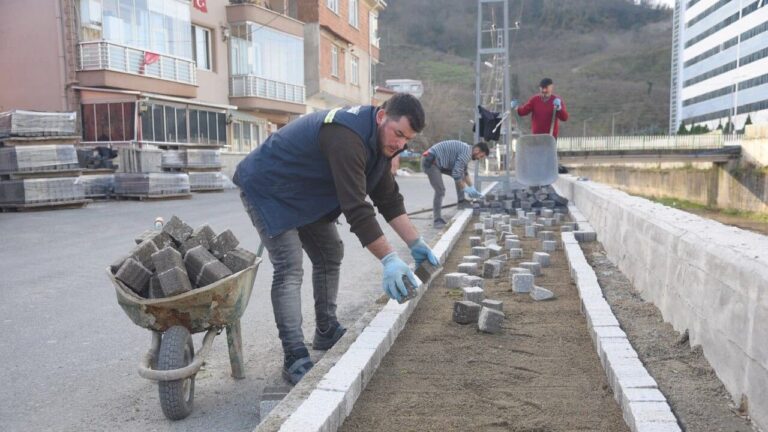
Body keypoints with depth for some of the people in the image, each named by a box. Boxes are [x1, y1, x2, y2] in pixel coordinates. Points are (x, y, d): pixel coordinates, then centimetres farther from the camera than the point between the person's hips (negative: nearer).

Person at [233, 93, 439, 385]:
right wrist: (389, 259, -37)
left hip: (306, 194, 10)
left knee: (330, 255, 10)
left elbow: (388, 198, 1)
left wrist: (415, 243, -2)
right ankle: (295, 359, -15)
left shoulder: (379, 138, -4)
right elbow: (356, 208, -38)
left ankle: (327, 333, 22)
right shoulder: (348, 139, -35)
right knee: (289, 268, -18)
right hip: (267, 189, -10)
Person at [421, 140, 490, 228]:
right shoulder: (467, 153, -19)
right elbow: (456, 175, -21)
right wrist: (466, 189, -8)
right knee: (440, 190, -16)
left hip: (438, 162, 11)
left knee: (459, 172, 14)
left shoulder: (466, 149, 13)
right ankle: (437, 219, -8)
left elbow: (464, 172, 25)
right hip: (430, 162, -11)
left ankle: (461, 201, 18)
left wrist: (472, 188, 21)